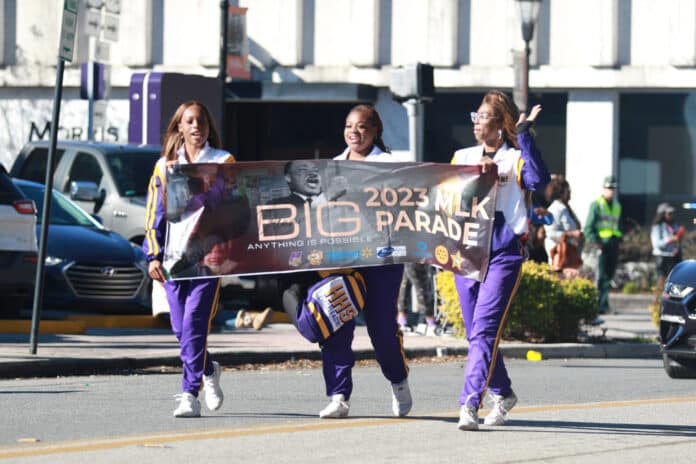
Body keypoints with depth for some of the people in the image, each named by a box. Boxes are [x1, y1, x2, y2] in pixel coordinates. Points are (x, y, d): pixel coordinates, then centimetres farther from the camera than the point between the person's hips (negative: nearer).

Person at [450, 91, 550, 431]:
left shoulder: (515, 159, 1)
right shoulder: (462, 157, 16)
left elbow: (538, 180, -18)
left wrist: (524, 135, -17)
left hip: (503, 253, -5)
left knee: (484, 330, -17)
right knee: (476, 333, 11)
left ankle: (469, 403, -25)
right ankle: (502, 393, 30)